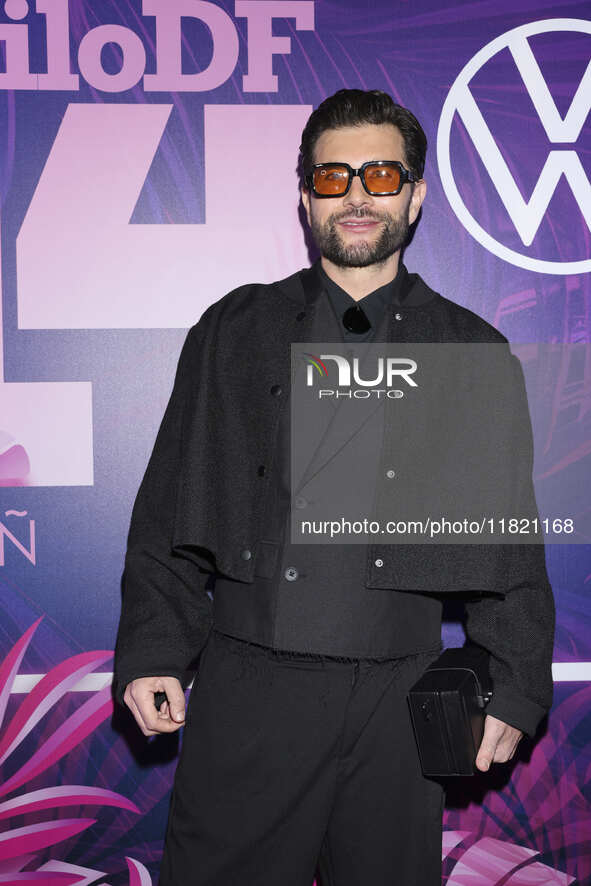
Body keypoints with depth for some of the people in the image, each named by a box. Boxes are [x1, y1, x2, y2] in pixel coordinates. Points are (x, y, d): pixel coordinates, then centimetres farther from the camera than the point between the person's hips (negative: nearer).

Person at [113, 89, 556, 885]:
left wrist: (512, 690, 3)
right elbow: (171, 514, 7)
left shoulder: (474, 352, 8)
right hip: (248, 692, 0)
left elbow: (510, 542, 9)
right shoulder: (232, 333, 8)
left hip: (400, 701, 1)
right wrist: (152, 652, -1)